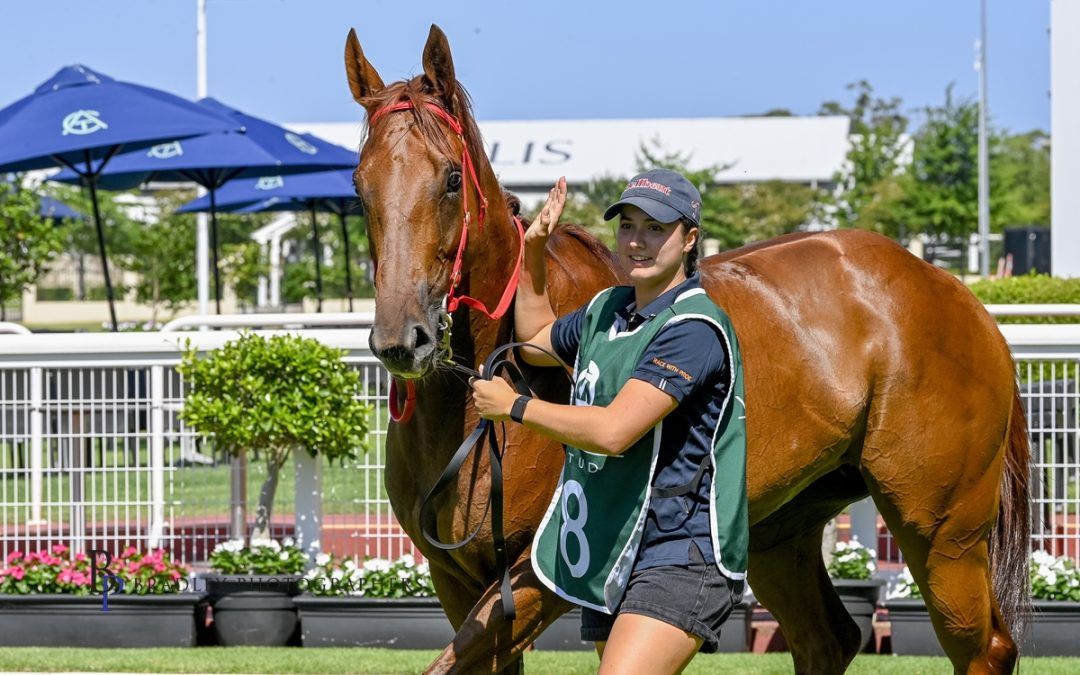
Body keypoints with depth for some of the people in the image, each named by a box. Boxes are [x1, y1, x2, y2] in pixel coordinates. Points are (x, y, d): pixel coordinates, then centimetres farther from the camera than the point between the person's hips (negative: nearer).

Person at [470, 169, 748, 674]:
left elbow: (613, 431, -26)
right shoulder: (607, 309, 12)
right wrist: (533, 252, 23)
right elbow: (536, 341, 35)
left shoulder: (693, 328, -17)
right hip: (611, 558, 10)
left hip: (680, 559, -10)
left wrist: (513, 406, -14)